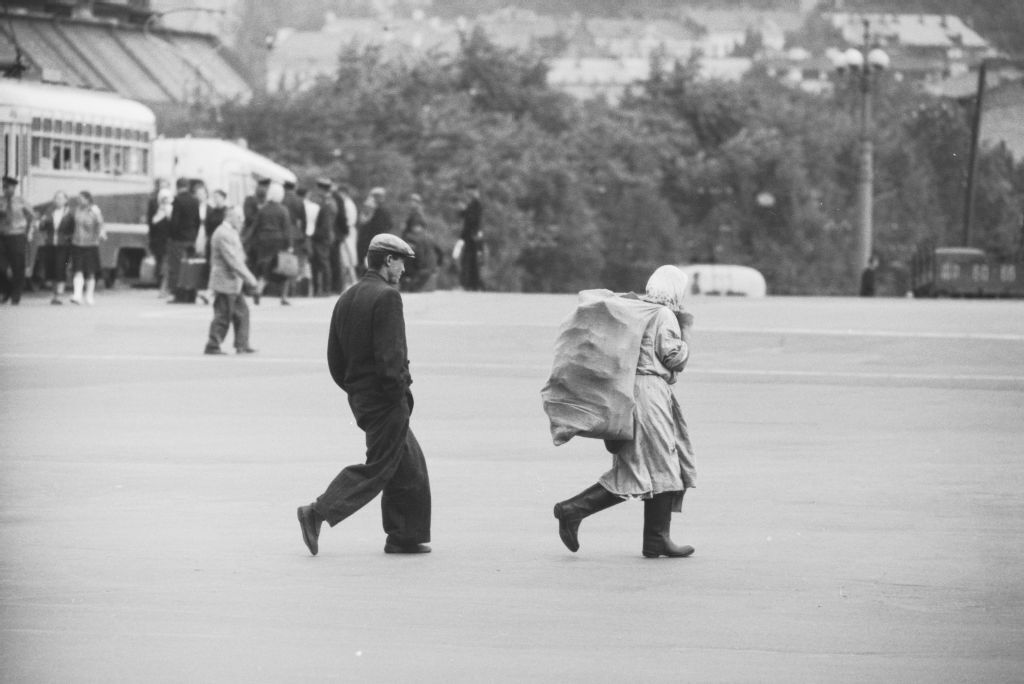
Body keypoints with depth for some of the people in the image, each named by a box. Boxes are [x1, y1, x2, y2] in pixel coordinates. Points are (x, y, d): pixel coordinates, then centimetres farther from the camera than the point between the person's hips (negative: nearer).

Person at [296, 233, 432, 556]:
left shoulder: (346, 298, 11)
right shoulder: (386, 297, -15)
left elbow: (334, 356, 13)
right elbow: (390, 353, -22)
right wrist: (399, 390, -14)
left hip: (359, 395, 9)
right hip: (385, 399, -9)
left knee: (410, 464, 15)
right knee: (378, 468, -3)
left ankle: (405, 537, 18)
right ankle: (317, 514, -9)